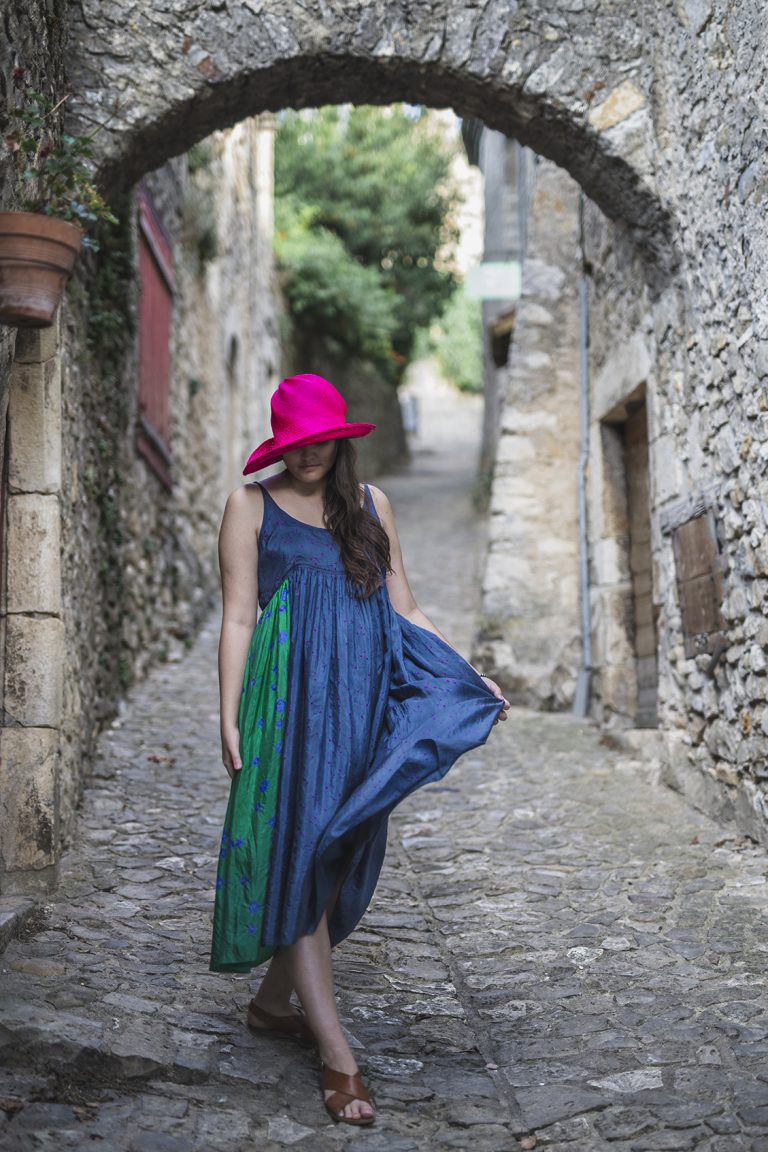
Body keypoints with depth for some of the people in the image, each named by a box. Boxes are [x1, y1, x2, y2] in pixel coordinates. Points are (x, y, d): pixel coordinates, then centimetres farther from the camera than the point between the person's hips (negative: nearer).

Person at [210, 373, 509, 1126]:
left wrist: (468, 676, 7)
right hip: (292, 693, -4)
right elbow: (237, 617, 0)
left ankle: (272, 1002, 26)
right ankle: (336, 1056, -7)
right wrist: (230, 719, -7)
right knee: (296, 858, -8)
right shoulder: (252, 506, 4)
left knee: (341, 861, 7)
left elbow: (405, 612, 15)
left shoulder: (369, 504, 14)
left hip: (365, 698, 4)